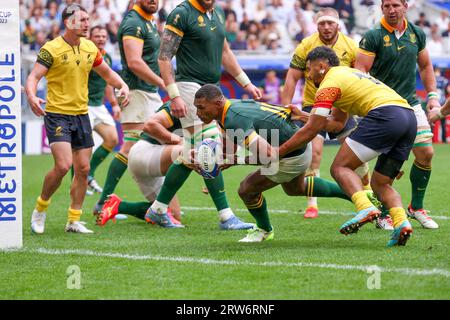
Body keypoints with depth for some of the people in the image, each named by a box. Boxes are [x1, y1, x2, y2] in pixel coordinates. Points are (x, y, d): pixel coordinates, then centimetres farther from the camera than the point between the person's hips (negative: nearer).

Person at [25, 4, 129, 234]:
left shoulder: (90, 48, 8)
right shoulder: (51, 49, -10)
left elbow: (107, 73, 21)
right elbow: (33, 77, -15)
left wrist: (123, 86, 2)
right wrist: (32, 97, -35)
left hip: (81, 115, 6)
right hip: (57, 115, -6)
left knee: (83, 169, 3)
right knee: (63, 166, -18)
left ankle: (74, 221, 12)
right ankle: (40, 209, 4)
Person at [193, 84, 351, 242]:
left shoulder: (234, 121, -32)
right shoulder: (230, 109, -2)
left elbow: (267, 155, -37)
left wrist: (235, 161, -26)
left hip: (293, 157, -10)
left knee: (246, 189, -3)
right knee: (295, 189, 35)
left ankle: (264, 230, 25)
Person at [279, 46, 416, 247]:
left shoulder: (329, 84, 4)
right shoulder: (347, 74, 32)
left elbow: (311, 131, 2)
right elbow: (337, 123, 36)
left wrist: (277, 152, 8)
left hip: (384, 115, -9)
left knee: (340, 168, -5)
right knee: (380, 184, 15)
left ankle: (365, 208, -30)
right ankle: (401, 222, -12)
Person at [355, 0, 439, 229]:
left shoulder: (417, 34, 7)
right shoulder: (373, 37, -9)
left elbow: (425, 66, 20)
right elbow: (360, 71, -11)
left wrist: (432, 95, 12)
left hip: (410, 104, 5)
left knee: (425, 153, -1)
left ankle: (416, 208, 17)